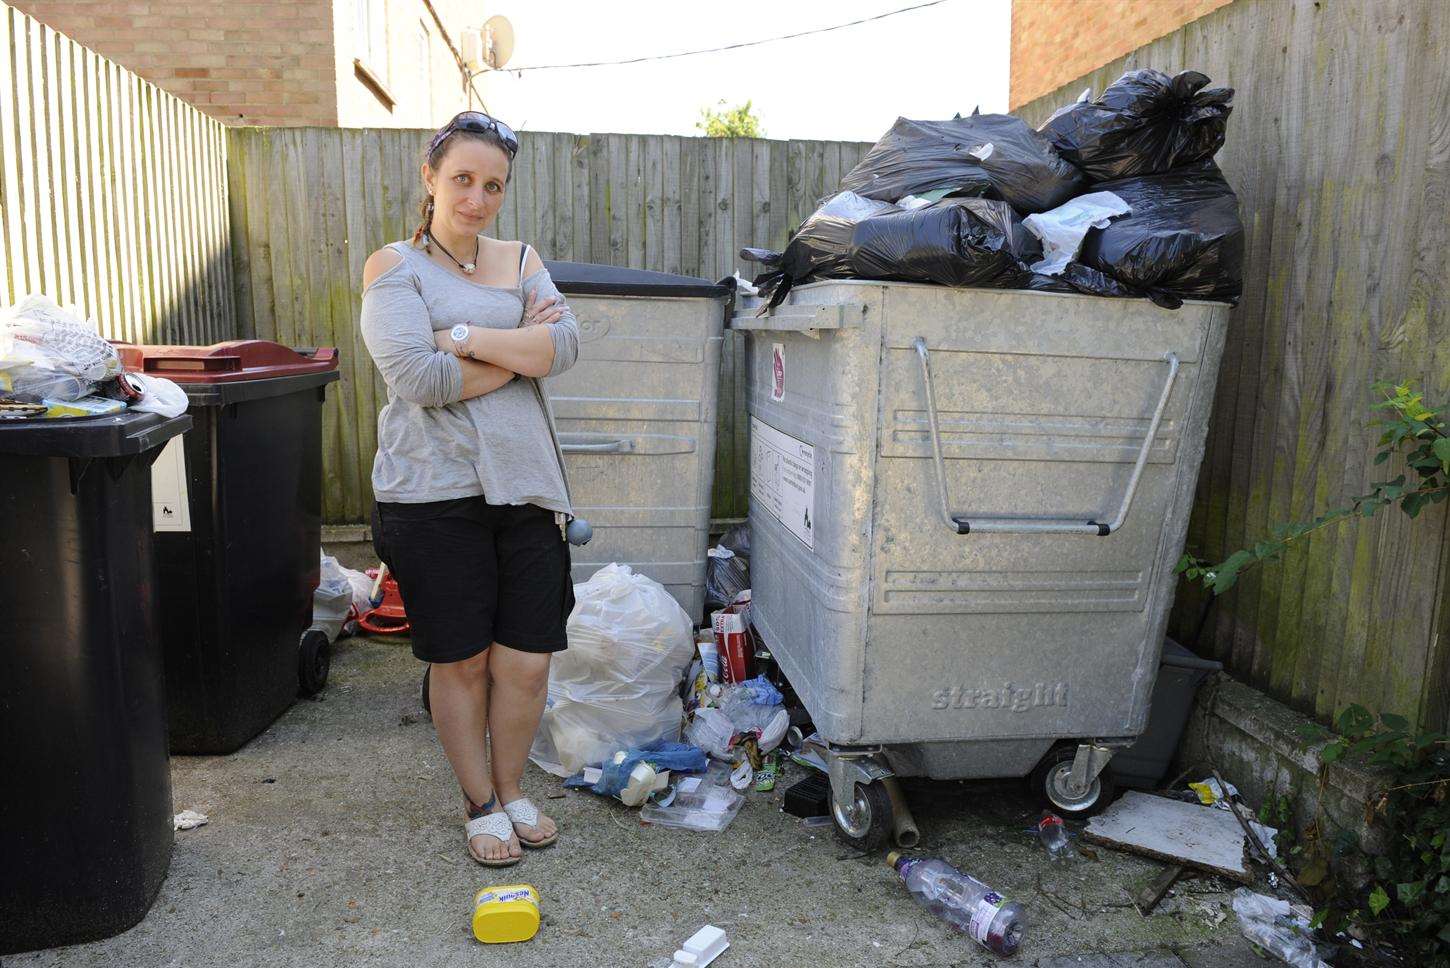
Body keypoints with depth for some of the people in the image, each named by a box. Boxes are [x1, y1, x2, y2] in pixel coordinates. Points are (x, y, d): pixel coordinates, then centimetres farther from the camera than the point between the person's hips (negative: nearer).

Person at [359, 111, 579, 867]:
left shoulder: (521, 259, 12)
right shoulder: (394, 266, 0)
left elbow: (563, 345, -5)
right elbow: (417, 377, -15)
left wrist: (465, 336, -12)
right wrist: (519, 351, -7)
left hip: (524, 487, 4)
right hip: (435, 495, -3)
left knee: (526, 660, 6)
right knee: (461, 661, 8)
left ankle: (512, 789, 30)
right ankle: (480, 804, 29)